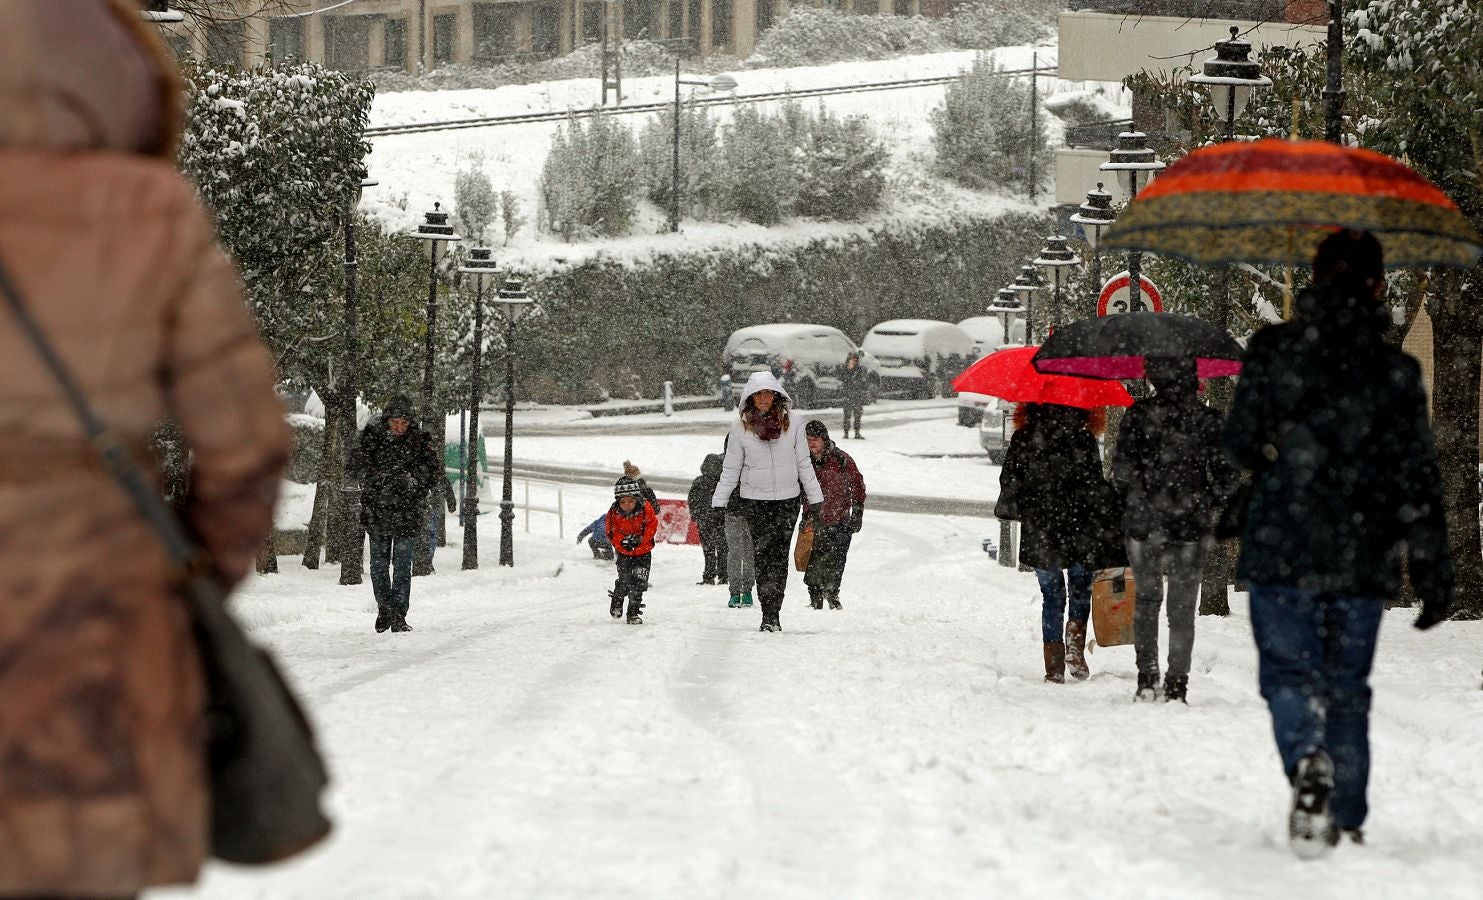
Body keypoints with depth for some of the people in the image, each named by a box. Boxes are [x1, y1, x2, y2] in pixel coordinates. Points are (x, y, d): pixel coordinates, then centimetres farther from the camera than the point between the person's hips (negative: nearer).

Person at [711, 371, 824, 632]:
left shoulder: (789, 424, 3)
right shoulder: (741, 427, 1)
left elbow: (804, 464, 9)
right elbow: (730, 469, 6)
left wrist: (815, 500, 9)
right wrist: (718, 503, 2)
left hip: (787, 499, 1)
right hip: (755, 500, -1)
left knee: (780, 556, -3)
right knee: (763, 555, -6)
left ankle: (773, 614, -1)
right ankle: (769, 615, -5)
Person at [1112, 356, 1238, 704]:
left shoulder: (1138, 415, -6)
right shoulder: (1208, 420, -4)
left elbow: (1122, 469, -7)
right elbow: (1225, 476, -2)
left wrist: (1133, 501, 10)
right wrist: (1208, 506, 15)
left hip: (1144, 523, 0)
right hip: (1191, 528, 0)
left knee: (1146, 598, 15)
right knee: (1183, 607, 7)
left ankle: (1147, 678, 8)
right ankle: (1176, 685, 4)